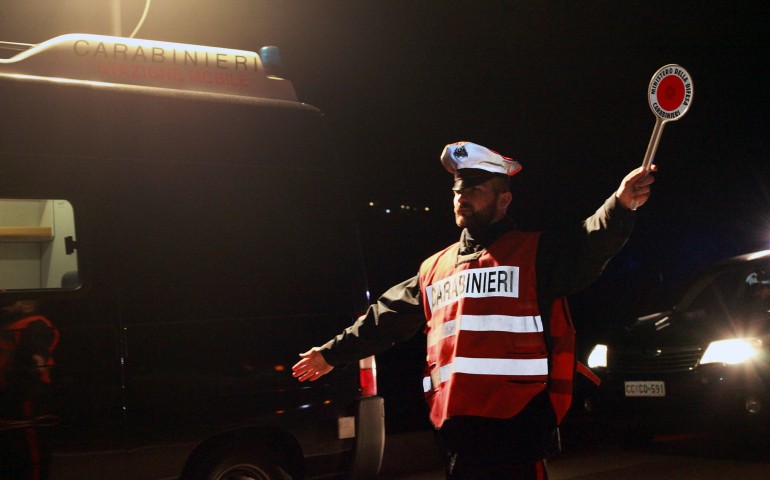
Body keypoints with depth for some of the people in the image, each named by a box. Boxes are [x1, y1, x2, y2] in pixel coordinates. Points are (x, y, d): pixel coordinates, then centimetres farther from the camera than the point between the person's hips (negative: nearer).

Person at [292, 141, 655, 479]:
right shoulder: (435, 269, 21)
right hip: (455, 428, 6)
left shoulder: (535, 254, 3)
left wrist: (621, 206, -35)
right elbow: (386, 318, 30)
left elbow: (588, 248, -15)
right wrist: (333, 353, 36)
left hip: (517, 426, -6)